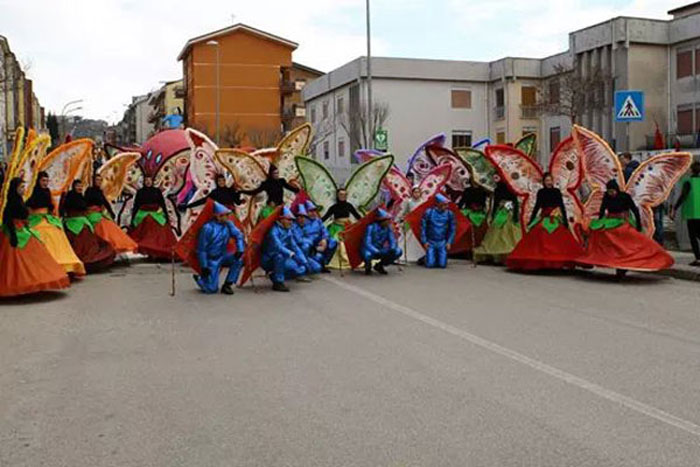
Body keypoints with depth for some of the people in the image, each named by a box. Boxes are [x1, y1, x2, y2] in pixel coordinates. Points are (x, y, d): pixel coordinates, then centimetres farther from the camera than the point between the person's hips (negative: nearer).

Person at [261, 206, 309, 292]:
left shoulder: (288, 231, 8)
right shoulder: (274, 230, -19)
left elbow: (294, 246, 11)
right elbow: (277, 246, -33)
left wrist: (304, 261, 2)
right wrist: (291, 254, -41)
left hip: (281, 260, 8)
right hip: (268, 260, -8)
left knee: (301, 269, -7)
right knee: (279, 256, -39)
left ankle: (274, 275, 12)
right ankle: (278, 283, -24)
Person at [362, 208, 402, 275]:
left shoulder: (388, 227, -7)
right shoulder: (371, 227, -23)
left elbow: (392, 240, -5)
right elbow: (367, 243, -28)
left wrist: (392, 249, -27)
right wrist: (377, 252, -41)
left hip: (380, 250, 5)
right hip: (369, 250, -5)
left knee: (398, 251, -15)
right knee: (368, 254, -41)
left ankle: (379, 266, 6)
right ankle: (368, 267, -3)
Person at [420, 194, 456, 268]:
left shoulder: (449, 214, -3)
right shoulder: (428, 213, -7)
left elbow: (453, 229, 7)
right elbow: (423, 227, 0)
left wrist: (449, 242, -2)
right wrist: (424, 241, -5)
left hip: (442, 243, 1)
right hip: (430, 242, -1)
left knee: (442, 264, -8)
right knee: (430, 264, -11)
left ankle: (439, 258, 25)